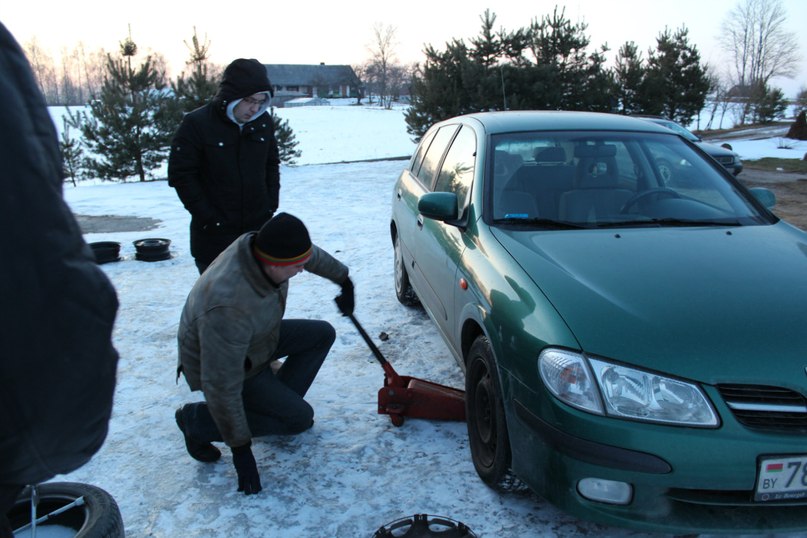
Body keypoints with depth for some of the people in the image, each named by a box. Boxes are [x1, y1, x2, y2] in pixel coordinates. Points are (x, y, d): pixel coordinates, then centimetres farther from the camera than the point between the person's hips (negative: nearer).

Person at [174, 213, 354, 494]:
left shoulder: (262, 245, -22)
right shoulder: (228, 307, -44)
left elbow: (315, 256, 2)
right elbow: (222, 384, -35)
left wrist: (344, 280, 19)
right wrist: (240, 448, -25)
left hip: (257, 338, 8)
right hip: (219, 363, -8)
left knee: (322, 334, 2)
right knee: (299, 417, -10)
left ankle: (277, 404, 10)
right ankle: (196, 420, -2)